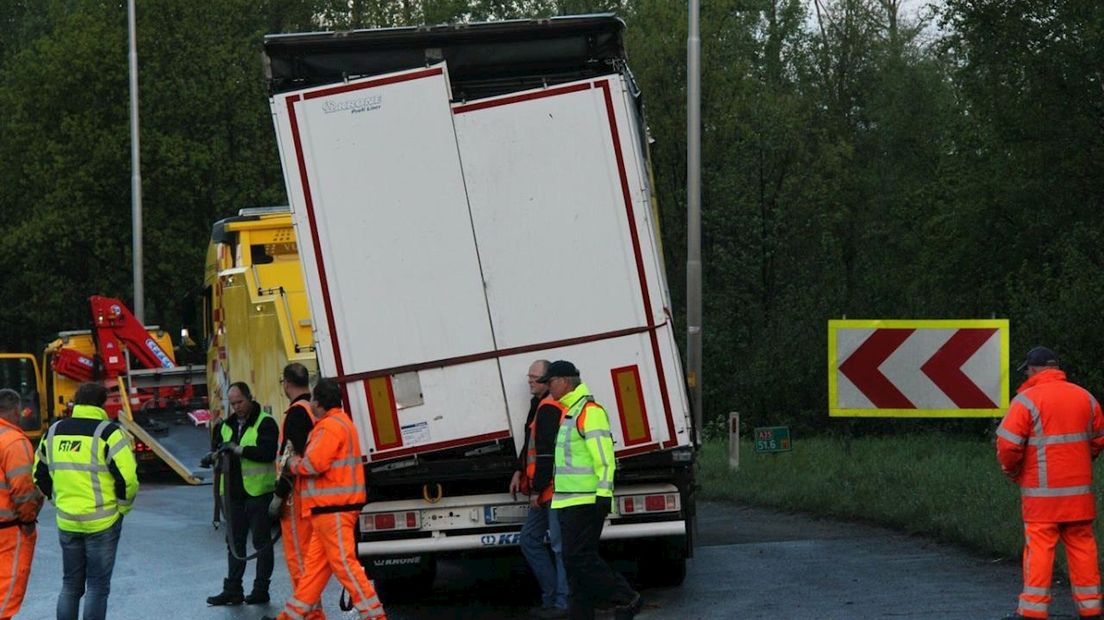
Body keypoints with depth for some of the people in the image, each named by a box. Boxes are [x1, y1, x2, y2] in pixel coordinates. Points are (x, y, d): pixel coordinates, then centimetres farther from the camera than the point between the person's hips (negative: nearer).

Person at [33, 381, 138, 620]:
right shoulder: (108, 433, -12)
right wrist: (123, 506, -1)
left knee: (70, 584, 15)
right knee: (97, 586, 3)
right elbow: (127, 478, -17)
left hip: (66, 522, 5)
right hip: (102, 522, -5)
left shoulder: (54, 431, 6)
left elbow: (40, 474, 14)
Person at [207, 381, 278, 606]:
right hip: (233, 492, 7)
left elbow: (268, 452, -22)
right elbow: (217, 448, 25)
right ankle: (232, 590, 14)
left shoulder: (265, 423, -8)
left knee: (261, 541, 1)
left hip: (258, 492, -7)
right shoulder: (227, 425, 15)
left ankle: (260, 590, 7)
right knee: (234, 542, 10)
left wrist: (239, 449, -24)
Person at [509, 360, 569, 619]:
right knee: (530, 539, 15)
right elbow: (531, 444, 26)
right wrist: (520, 471, 15)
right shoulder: (539, 405, 18)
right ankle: (551, 598, 18)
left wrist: (537, 489, -18)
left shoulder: (550, 408, -15)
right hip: (544, 491, 11)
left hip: (553, 489, -11)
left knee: (560, 545, -7)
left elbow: (547, 452, -20)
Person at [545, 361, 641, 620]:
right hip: (568, 502, 10)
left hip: (585, 502, -10)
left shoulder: (590, 412, -13)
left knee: (579, 557, -14)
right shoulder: (569, 413, 20)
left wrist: (603, 495, -24)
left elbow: (604, 457, -19)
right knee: (575, 559, 8)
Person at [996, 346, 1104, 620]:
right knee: (1082, 545, 10)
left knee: (1039, 547, -2)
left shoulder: (1027, 400, -9)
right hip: (1079, 489, 5)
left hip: (1041, 492, -5)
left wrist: (1011, 471, 3)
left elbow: (1008, 443, -14)